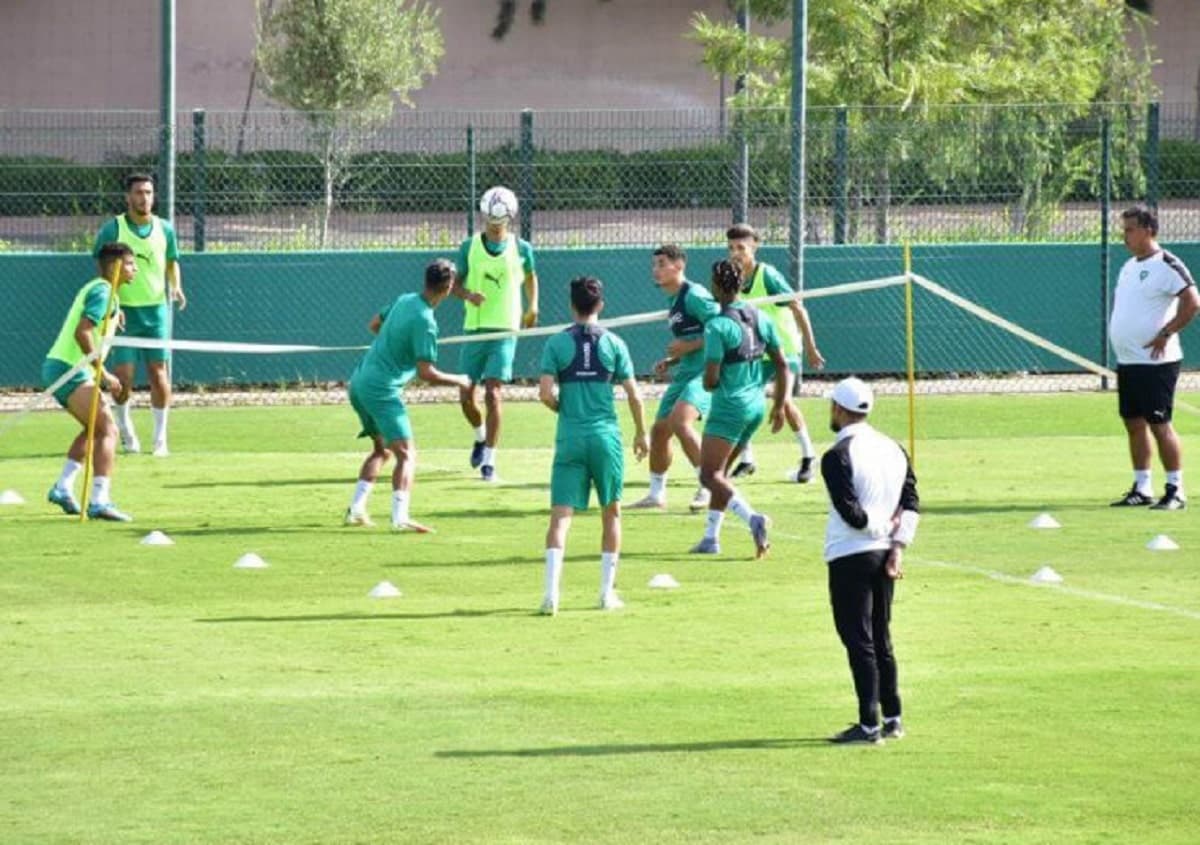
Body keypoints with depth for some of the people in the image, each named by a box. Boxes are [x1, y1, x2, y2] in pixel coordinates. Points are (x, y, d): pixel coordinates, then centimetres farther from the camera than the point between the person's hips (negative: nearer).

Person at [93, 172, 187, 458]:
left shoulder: (165, 229, 5)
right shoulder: (112, 230, -5)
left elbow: (172, 263, 17)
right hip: (124, 312, -2)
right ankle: (125, 429, 23)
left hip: (156, 309, 2)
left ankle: (160, 438, 6)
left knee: (158, 374, -3)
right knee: (124, 376, -3)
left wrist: (176, 287, -4)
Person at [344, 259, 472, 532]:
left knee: (381, 450, 22)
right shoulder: (425, 322, -18)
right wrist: (459, 381, -5)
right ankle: (400, 517, -23)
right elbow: (426, 373, -19)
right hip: (381, 389, -9)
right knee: (406, 454, -10)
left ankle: (356, 509, 18)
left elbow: (374, 324, 25)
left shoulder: (404, 301, 7)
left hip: (360, 380, 9)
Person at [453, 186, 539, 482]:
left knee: (493, 394, -12)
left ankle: (489, 462, -8)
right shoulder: (469, 247, 1)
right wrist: (468, 295, -15)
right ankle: (481, 436, 36)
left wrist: (532, 307, 8)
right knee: (466, 396, 5)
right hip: (474, 328, 2)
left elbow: (531, 277, 18)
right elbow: (456, 284, 6)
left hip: (505, 330, -2)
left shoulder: (521, 249, 0)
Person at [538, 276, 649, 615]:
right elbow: (633, 394, 2)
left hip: (569, 438, -1)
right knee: (611, 514, 15)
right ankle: (608, 593, 17)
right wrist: (641, 433, 16)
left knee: (561, 516, -3)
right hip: (606, 436, 1)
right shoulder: (613, 343, 1)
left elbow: (546, 393, -8)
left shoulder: (557, 343, -1)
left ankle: (551, 593, -17)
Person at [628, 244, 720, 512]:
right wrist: (671, 361, 12)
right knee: (659, 430, 11)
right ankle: (656, 494, 24)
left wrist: (688, 347, -19)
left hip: (704, 372, -10)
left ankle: (709, 487, -17)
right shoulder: (672, 300, 17)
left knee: (680, 422, -26)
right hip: (685, 373, 10)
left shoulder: (694, 296, -13)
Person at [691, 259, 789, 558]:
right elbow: (782, 365, 10)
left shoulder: (717, 327, -16)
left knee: (710, 475, -7)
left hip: (729, 407, -8)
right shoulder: (760, 318, 6)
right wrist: (780, 405, 16)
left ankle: (752, 518, -28)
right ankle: (711, 538, 17)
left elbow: (710, 380, -17)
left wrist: (708, 382, 7)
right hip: (756, 405, 8)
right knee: (719, 472, 18)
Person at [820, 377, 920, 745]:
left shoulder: (838, 456, -13)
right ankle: (892, 719, 19)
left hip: (850, 557, -7)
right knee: (880, 640, 16)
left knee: (859, 642, -4)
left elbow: (851, 513, -20)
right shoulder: (893, 450, 9)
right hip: (885, 556, 7)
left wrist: (883, 528, -5)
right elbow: (912, 504, 5)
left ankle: (869, 725, -5)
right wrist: (898, 545, 0)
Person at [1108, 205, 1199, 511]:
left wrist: (1165, 334, -20)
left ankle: (1175, 491, -4)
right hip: (1127, 361, 9)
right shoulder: (1129, 266, 15)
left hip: (1155, 361, -9)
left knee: (1159, 424, -9)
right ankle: (1141, 489, 18)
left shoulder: (1166, 266, -12)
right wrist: (1118, 331, 15)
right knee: (1134, 424, 10)